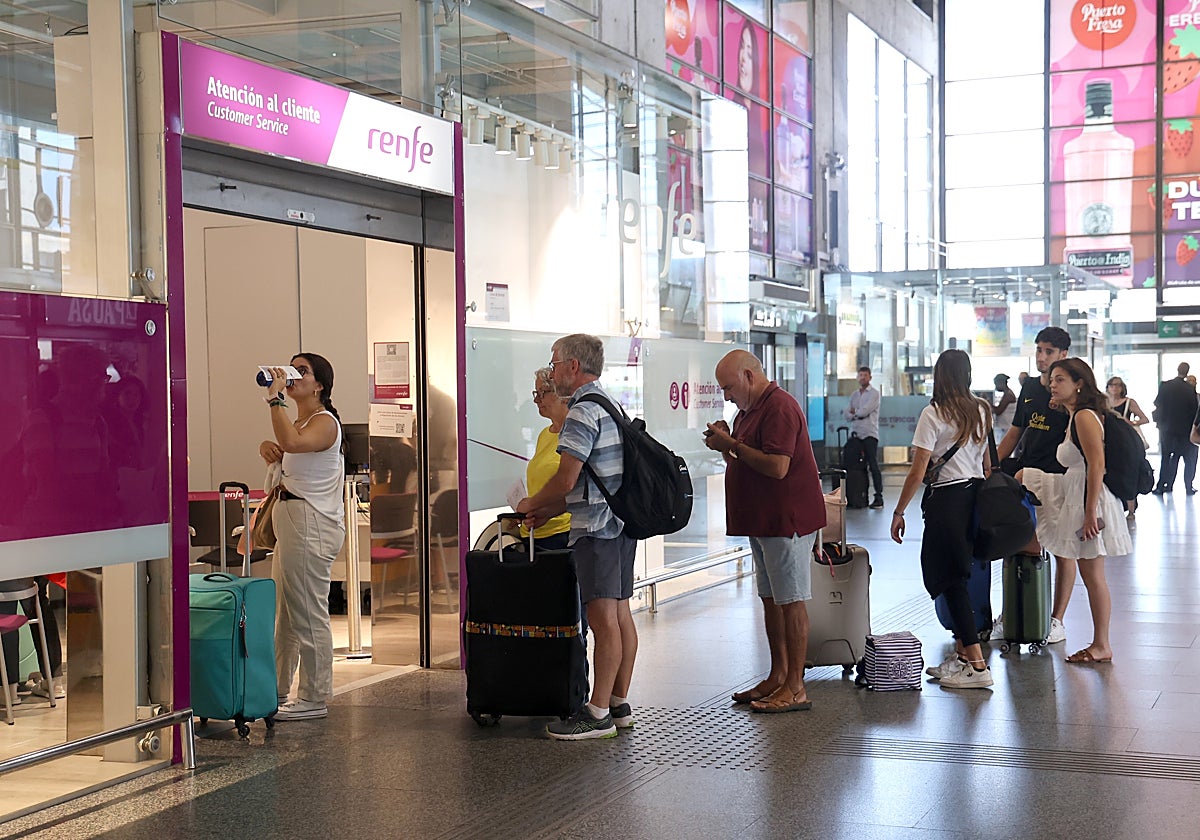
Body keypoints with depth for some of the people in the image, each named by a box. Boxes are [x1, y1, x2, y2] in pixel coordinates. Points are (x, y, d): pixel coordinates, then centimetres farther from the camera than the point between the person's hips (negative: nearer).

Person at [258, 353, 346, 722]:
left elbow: (292, 442, -32)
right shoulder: (298, 423, 18)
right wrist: (267, 447, 0)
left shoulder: (324, 422, -12)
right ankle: (276, 691, 25)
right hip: (291, 524, 10)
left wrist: (275, 398, -24)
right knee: (283, 612, 16)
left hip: (311, 524, -10)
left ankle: (315, 699, 1)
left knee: (308, 614, -6)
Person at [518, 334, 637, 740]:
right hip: (622, 523, 10)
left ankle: (598, 714, -4)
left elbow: (566, 480, -19)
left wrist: (531, 504, -1)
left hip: (597, 527, -10)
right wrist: (549, 511, 19)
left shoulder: (583, 413, -15)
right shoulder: (611, 405, 18)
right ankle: (619, 704, 19)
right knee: (620, 614, 12)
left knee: (603, 618, -7)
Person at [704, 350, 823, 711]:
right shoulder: (751, 409, 17)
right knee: (771, 600, 14)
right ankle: (778, 678, 22)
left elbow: (777, 466, -25)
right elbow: (747, 464, 21)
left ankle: (796, 688, -3)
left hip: (786, 519, -11)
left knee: (791, 601, -6)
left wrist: (731, 445, -16)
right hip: (762, 520, 11)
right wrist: (726, 444, 2)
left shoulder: (779, 407, -16)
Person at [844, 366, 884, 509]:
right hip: (855, 433, 6)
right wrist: (858, 414, -9)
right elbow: (847, 413, 9)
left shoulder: (874, 393, 0)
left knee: (873, 465, -9)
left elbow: (864, 411, -12)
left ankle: (879, 497, -9)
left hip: (869, 434, -6)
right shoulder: (854, 395, 19)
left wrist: (854, 412, 6)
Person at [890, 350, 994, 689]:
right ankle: (962, 655, 20)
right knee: (959, 577, 15)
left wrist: (899, 512, -6)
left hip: (946, 499, -7)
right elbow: (988, 463, 15)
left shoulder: (934, 414, -11)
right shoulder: (982, 411, 9)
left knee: (950, 580, -4)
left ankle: (978, 666, -6)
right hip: (976, 496, 7)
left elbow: (918, 472, -13)